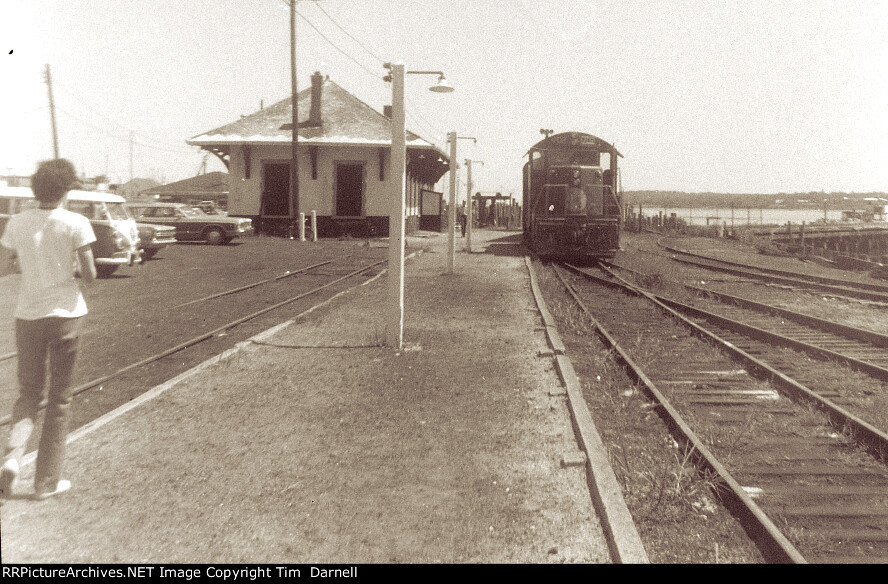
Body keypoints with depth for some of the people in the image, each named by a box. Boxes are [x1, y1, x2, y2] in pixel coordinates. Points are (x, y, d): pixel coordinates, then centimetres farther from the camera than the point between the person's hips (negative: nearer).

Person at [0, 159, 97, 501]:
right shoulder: (76, 224, -9)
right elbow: (89, 276, -11)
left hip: (28, 316, 3)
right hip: (65, 315, -3)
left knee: (28, 392, 20)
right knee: (60, 399, 9)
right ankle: (47, 482, 14)